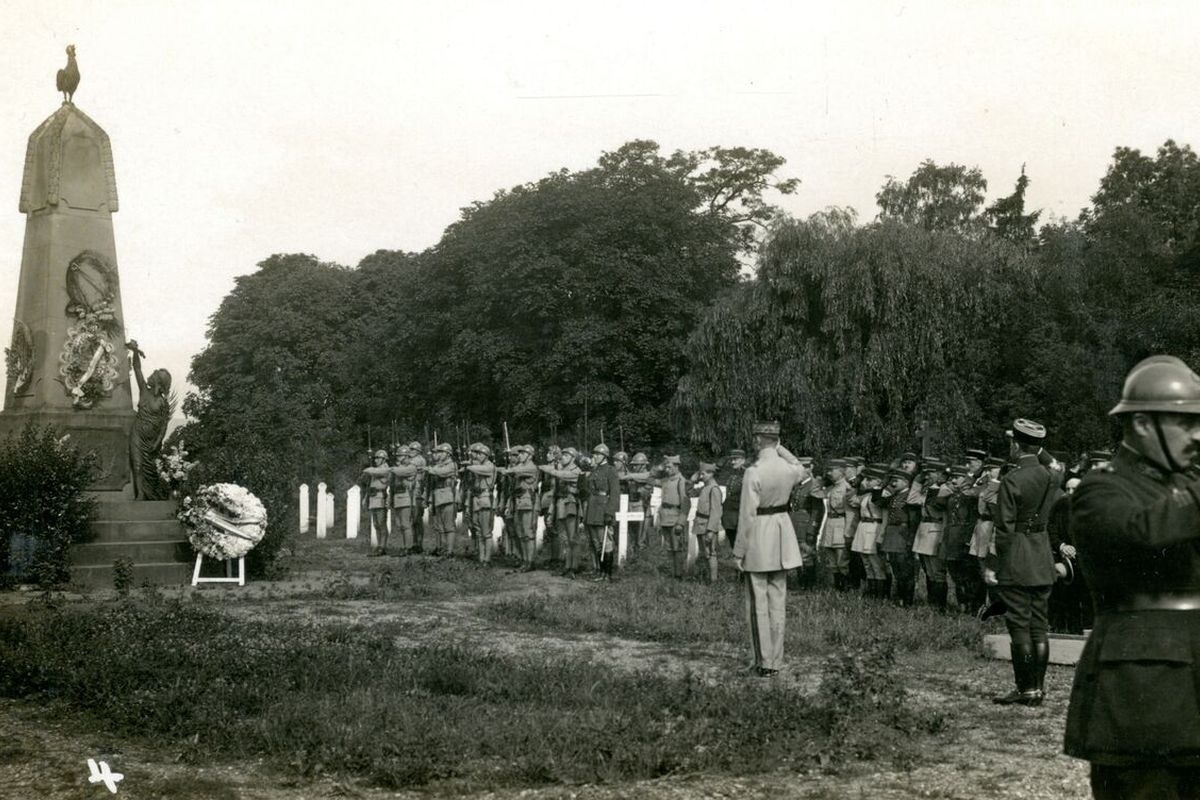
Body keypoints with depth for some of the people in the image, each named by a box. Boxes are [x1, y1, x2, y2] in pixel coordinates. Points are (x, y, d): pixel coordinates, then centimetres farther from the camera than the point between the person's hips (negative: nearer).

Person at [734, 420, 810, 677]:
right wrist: (780, 448, 17)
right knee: (778, 601, 12)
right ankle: (776, 661, 17)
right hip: (782, 533, 6)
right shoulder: (789, 468, -1)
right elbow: (802, 470, 27)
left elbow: (748, 515, -17)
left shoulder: (753, 472, -18)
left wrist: (739, 552, -10)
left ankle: (764, 663, 3)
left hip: (758, 537, -6)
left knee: (758, 603, 1)